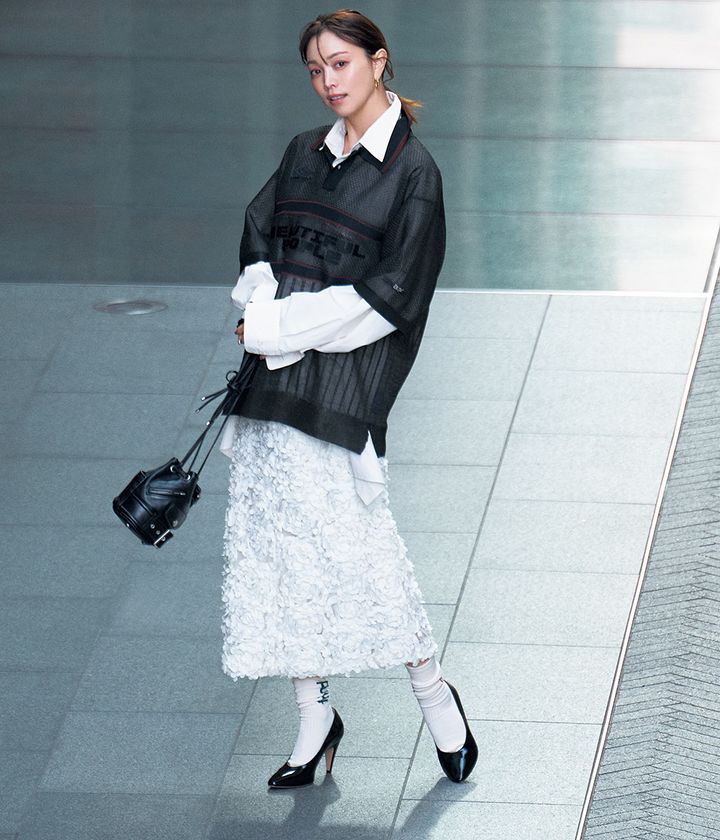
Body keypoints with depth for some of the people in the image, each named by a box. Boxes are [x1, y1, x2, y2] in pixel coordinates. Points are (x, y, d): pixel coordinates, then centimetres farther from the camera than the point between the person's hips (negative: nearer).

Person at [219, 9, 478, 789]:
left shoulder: (412, 169, -5)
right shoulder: (306, 152, 15)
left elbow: (391, 291, -10)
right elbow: (258, 235, 14)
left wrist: (280, 328, -11)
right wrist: (262, 314, -7)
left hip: (346, 371, -6)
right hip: (273, 372, 6)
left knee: (345, 533, -11)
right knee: (271, 534, 3)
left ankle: (431, 689, 6)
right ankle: (314, 717, 10)